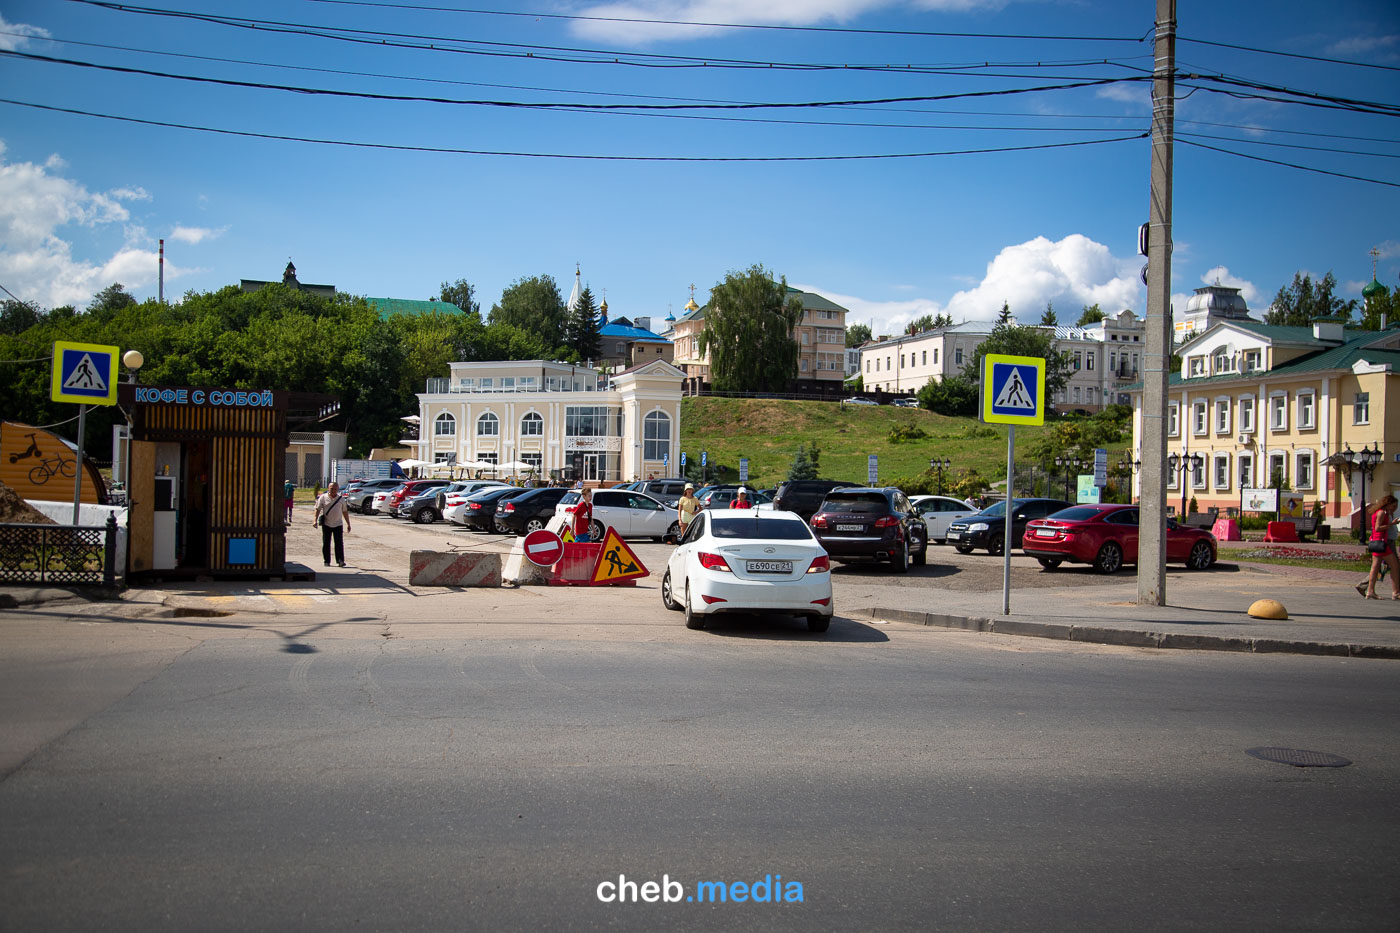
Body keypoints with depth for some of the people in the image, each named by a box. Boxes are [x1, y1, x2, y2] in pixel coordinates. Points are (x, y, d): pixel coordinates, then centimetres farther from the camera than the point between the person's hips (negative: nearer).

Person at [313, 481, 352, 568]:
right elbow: (318, 509, -2)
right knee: (326, 544, 4)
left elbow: (345, 512, 14)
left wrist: (348, 524, 13)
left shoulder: (341, 499, 7)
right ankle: (327, 561, 12)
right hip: (326, 524, 0)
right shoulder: (323, 498, 1)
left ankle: (340, 561, -7)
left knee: (339, 543, -7)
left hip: (338, 524, 0)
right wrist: (315, 520, -16)